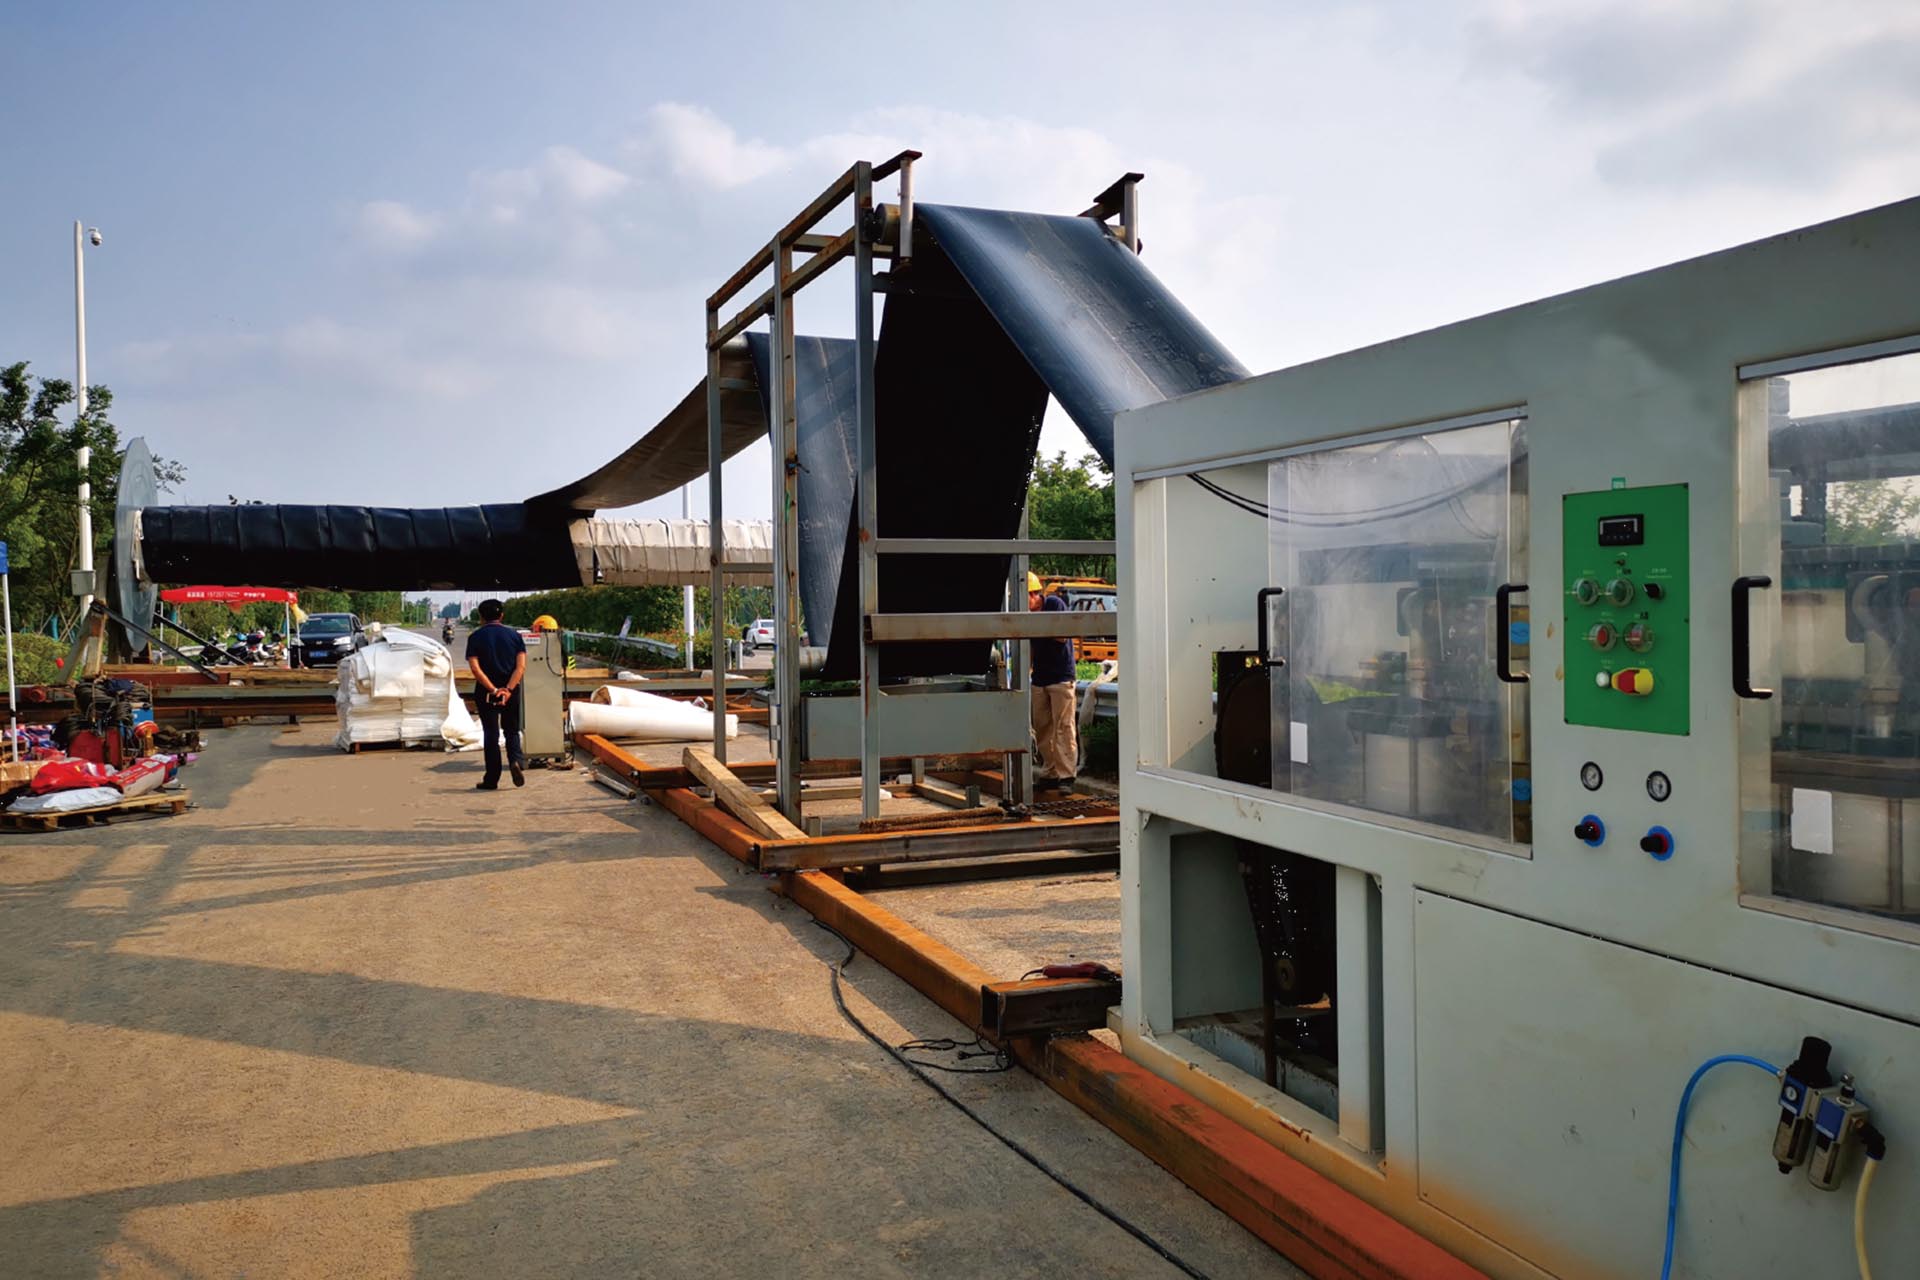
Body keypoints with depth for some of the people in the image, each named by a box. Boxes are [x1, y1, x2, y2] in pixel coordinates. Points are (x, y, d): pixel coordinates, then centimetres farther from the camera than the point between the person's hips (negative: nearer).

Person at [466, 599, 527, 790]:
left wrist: (493, 690, -16)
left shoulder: (476, 637, -2)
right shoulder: (514, 635, 2)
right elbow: (521, 667, -9)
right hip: (511, 691, 1)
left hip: (486, 692, -1)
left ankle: (492, 780, 7)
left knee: (491, 734, 6)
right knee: (512, 731, 15)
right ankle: (516, 760, -12)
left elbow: (475, 668, -14)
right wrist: (508, 689, -15)